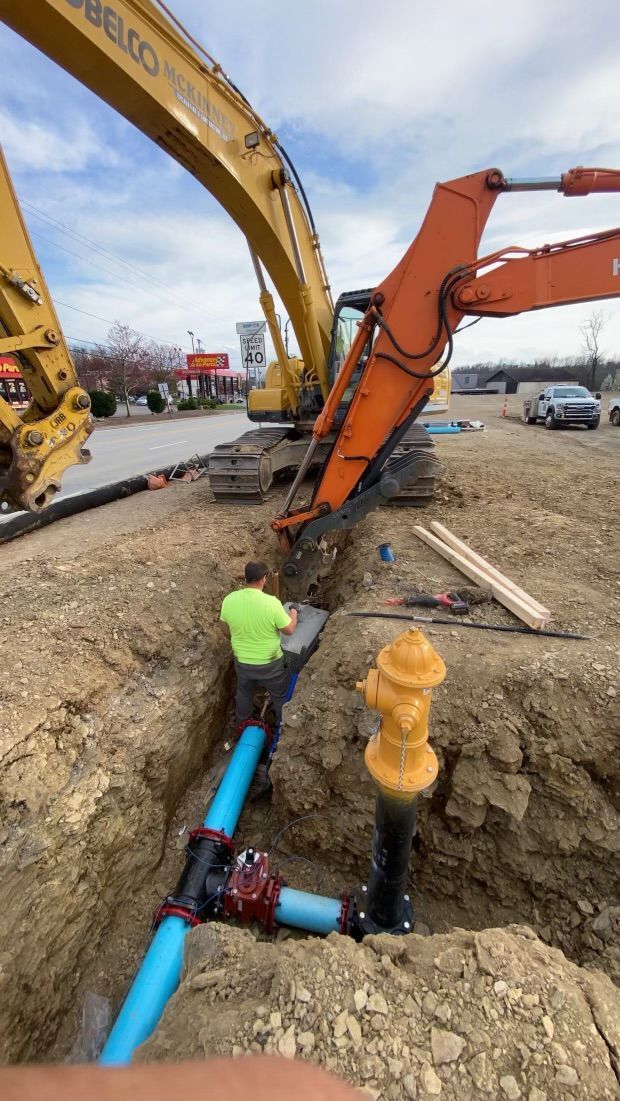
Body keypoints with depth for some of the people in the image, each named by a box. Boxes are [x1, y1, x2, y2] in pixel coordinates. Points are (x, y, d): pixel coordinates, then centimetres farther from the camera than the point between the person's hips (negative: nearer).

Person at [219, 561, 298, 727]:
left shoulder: (229, 600, -16)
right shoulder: (271, 602, -29)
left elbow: (224, 629, 1)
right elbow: (289, 629, -16)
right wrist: (294, 614, 5)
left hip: (241, 662, 4)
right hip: (270, 664, -4)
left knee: (244, 693, 31)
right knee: (280, 696, 23)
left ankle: (241, 724, 54)